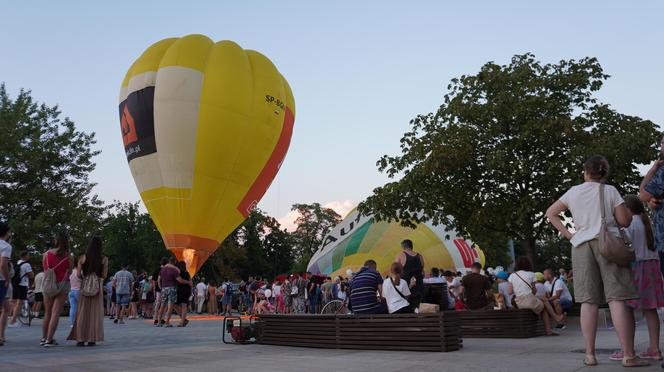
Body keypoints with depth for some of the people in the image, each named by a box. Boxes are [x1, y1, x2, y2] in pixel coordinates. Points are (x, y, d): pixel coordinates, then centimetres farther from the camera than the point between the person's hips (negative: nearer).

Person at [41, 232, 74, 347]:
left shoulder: (47, 254, 0)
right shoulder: (68, 257, -6)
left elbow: (44, 269, 9)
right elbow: (69, 272, 1)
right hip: (63, 285, -3)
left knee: (47, 313, 16)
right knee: (56, 313, -2)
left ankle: (43, 338, 21)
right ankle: (49, 340, -7)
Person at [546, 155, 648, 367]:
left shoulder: (573, 192, 11)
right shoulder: (609, 191, 3)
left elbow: (550, 213, 16)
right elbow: (624, 221, 0)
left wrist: (567, 234, 12)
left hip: (581, 246, 3)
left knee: (588, 301, 2)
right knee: (617, 299, -5)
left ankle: (590, 354, 2)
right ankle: (629, 355, -7)